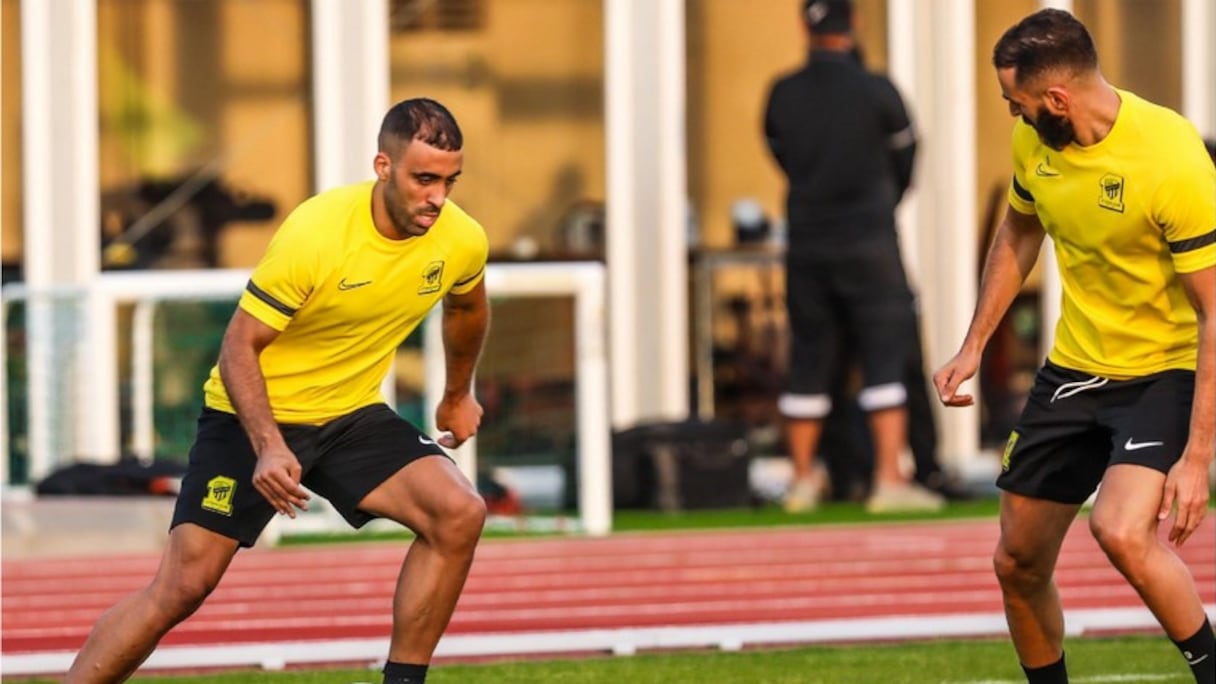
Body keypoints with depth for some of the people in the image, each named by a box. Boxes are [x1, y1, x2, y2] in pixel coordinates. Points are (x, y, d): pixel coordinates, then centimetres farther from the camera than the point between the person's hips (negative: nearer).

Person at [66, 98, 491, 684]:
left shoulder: (462, 241, -10)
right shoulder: (315, 233, -25)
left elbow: (466, 308, 17)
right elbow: (239, 347, -19)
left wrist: (459, 395, 31)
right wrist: (268, 448, -32)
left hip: (353, 416, 5)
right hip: (255, 416, -5)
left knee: (460, 513, -21)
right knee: (183, 585, -11)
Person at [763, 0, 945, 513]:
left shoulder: (782, 96, 0)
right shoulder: (876, 91, -8)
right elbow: (904, 158, 6)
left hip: (807, 246, 4)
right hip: (869, 242, -3)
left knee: (808, 360, 11)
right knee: (886, 355, -2)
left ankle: (803, 481, 17)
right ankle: (889, 479, -10)